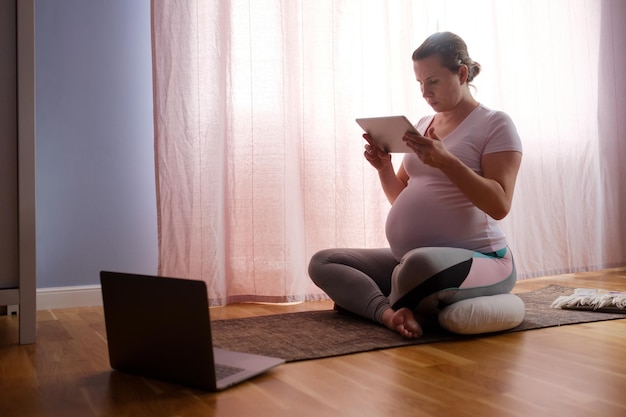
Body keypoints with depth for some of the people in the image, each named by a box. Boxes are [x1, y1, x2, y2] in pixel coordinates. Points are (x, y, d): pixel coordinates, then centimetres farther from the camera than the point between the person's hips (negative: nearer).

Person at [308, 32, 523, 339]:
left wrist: (445, 161, -26)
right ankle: (389, 312, -25)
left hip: (478, 260, -7)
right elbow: (401, 199, 19)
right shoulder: (423, 124, 16)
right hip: (410, 260, 8)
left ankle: (399, 310, -9)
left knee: (420, 264, -42)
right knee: (322, 263, -3)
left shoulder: (495, 124, -4)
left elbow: (499, 205, -16)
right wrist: (384, 168, -1)